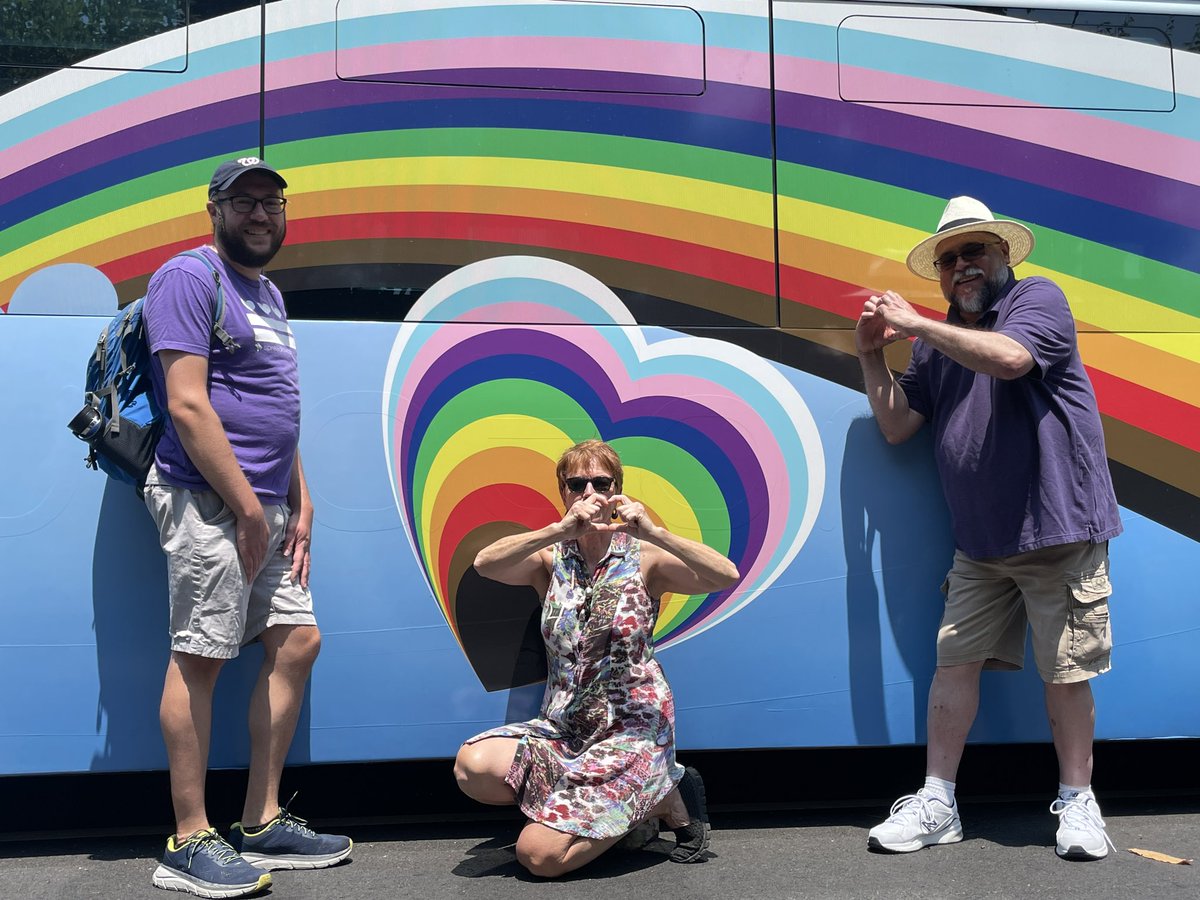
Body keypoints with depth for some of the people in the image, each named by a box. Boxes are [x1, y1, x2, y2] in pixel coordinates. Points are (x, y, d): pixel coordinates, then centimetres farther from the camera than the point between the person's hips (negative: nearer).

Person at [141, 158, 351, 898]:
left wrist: (300, 502, 12)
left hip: (268, 507, 9)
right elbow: (187, 405, -16)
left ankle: (264, 823, 19)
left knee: (297, 643, 9)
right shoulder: (189, 278, -6)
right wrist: (248, 507, -17)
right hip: (209, 502, -9)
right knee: (200, 658, -4)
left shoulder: (269, 293, 21)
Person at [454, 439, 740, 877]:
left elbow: (726, 577, -19)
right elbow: (485, 563, -19)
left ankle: (664, 797, 6)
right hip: (561, 728, 5)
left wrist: (653, 533, -31)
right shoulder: (550, 558, 2)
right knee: (472, 766, -23)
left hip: (633, 729, -4)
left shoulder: (644, 557, -4)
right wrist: (562, 529, -32)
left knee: (538, 855, -17)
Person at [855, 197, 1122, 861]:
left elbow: (1008, 358, -23)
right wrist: (872, 356, 2)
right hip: (979, 544, 5)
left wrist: (914, 324, -15)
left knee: (1065, 671, 1)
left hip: (1059, 532, -5)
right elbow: (897, 426, 14)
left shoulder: (1038, 299, -2)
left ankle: (1077, 803, 18)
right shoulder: (938, 343, 15)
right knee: (955, 660, 1)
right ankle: (937, 804, 9)